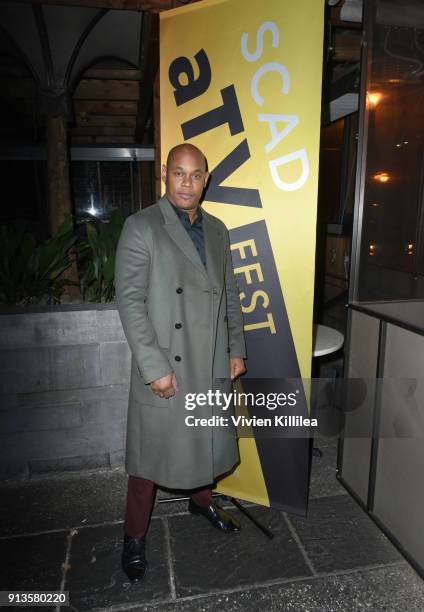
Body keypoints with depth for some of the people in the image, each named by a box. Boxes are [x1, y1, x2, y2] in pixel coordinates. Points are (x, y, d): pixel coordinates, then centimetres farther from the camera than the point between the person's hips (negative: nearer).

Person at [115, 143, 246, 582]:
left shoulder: (217, 230, 9)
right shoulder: (141, 228, -9)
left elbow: (230, 294, 13)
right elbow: (129, 300, -14)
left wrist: (236, 348, 9)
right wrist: (154, 366, -18)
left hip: (213, 365, 6)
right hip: (165, 367, -5)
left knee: (208, 441, 21)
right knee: (150, 451, 9)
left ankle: (202, 500, 48)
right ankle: (135, 536, 32)